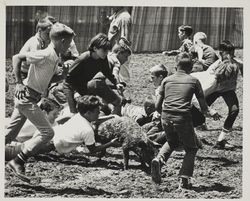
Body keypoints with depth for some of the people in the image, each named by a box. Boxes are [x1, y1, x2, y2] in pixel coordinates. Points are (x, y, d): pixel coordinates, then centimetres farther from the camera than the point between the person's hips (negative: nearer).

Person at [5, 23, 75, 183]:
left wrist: (65, 75, 10)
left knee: (10, 134, 13)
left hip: (25, 99, 9)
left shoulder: (54, 58, 10)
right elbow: (17, 58, -19)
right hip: (27, 97, -9)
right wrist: (19, 83, -20)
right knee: (47, 132, -10)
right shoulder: (45, 55, -18)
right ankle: (18, 162, -11)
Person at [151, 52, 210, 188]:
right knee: (191, 148, 18)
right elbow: (204, 107, 9)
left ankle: (159, 159, 4)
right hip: (183, 119, -3)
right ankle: (184, 177, 1)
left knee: (172, 141, 32)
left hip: (166, 118, 3)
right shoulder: (194, 81, 8)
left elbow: (157, 106, 14)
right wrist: (206, 112, 32)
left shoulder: (167, 80, 14)